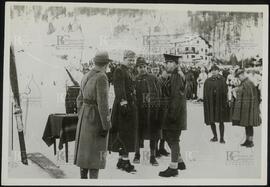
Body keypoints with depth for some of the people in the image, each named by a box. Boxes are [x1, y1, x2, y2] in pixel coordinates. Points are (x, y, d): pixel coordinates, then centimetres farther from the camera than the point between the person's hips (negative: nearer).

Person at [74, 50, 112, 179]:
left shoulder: (86, 76, 9)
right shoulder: (101, 77, -17)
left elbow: (80, 100, 15)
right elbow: (102, 103, -21)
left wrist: (81, 119, 23)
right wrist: (106, 126, -18)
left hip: (85, 115, 8)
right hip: (97, 117, -8)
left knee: (85, 150, 14)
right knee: (96, 153, -2)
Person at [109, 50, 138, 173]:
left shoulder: (130, 71, 18)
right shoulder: (119, 70, -10)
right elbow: (119, 88, -21)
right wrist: (123, 102, -31)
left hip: (131, 106, 9)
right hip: (123, 105, -9)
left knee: (128, 133, 12)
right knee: (124, 132, -7)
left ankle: (121, 160, 20)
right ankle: (125, 161, -2)